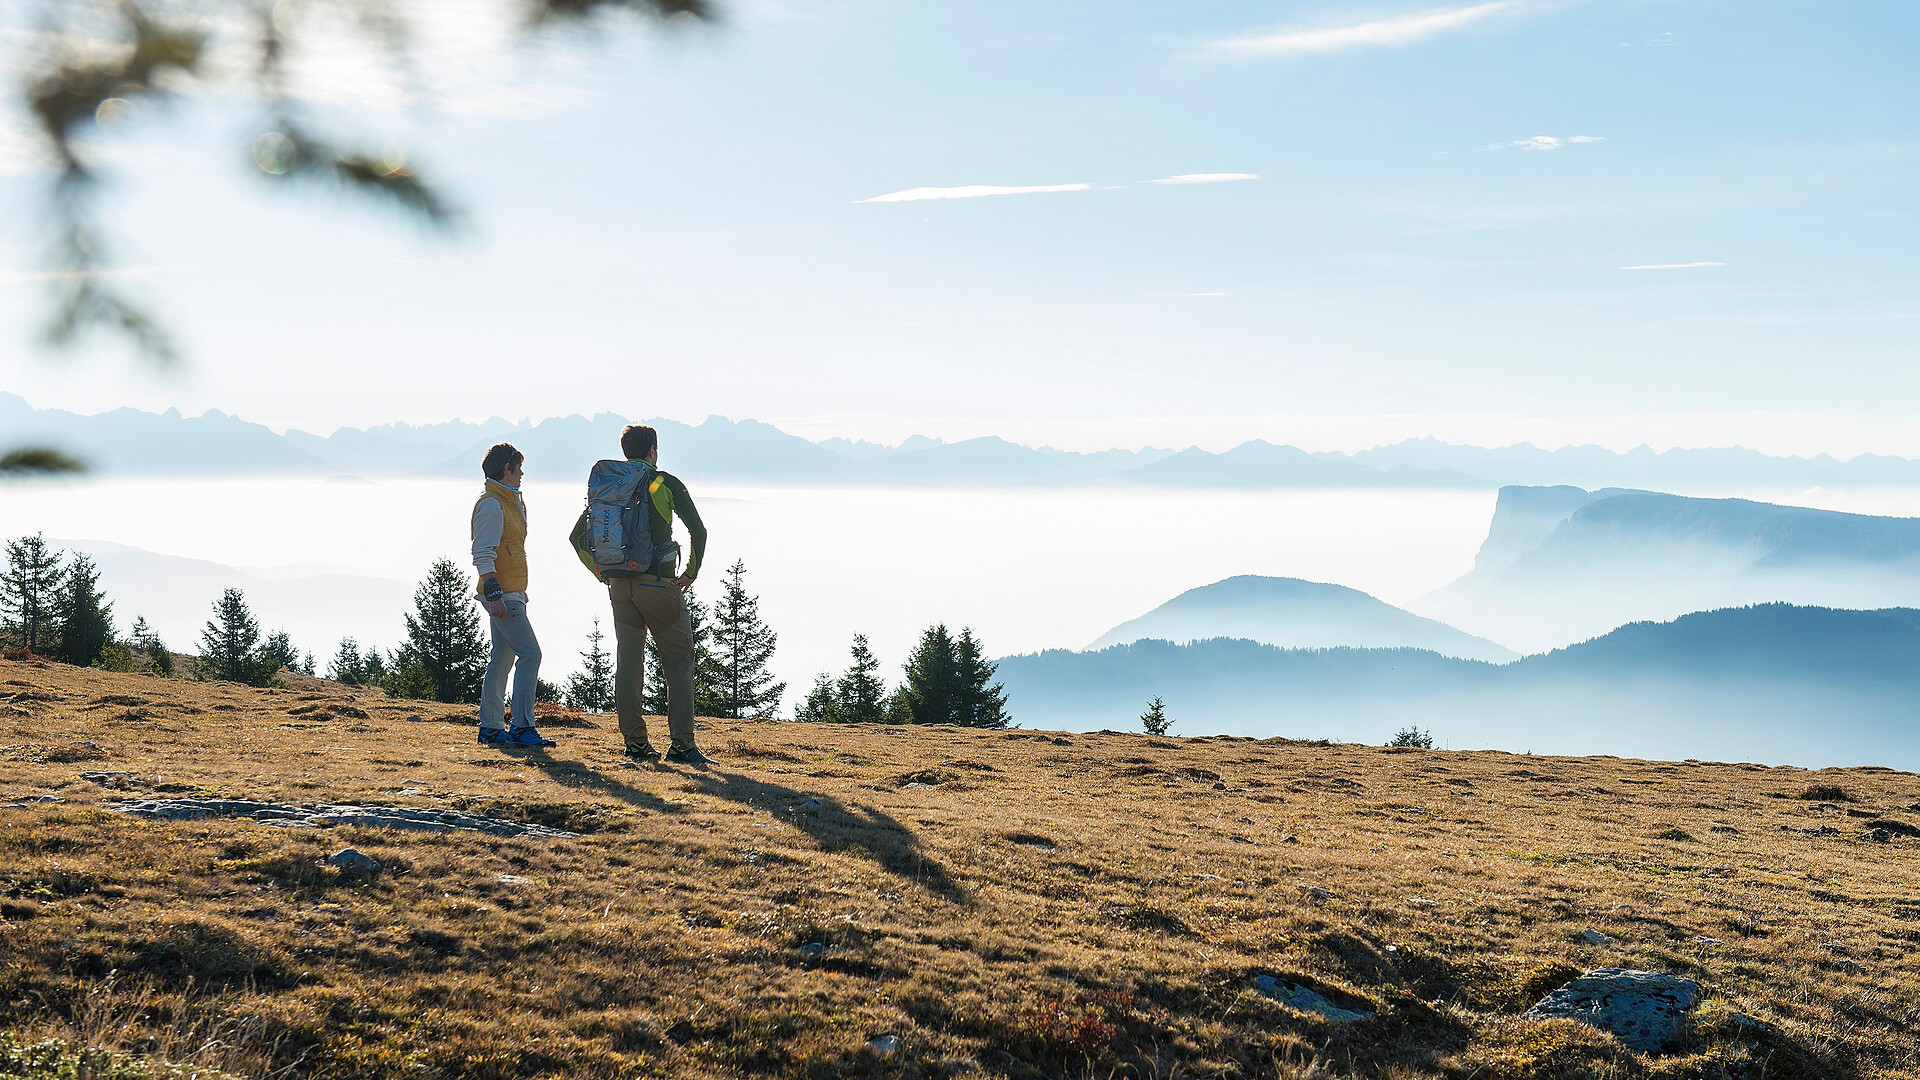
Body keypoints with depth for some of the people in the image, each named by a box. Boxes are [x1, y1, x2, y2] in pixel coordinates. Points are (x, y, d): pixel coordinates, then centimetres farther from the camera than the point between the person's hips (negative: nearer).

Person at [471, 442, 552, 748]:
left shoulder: (510, 501, 18)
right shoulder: (491, 505, -13)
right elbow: (482, 555, -19)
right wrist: (494, 594, -24)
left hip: (510, 594, 10)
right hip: (502, 594, -10)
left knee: (502, 659, 12)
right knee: (530, 654, -14)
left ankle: (491, 728, 16)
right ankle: (522, 726, -16)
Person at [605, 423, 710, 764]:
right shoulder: (666, 484, -3)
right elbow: (698, 532, -10)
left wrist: (605, 573, 16)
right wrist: (690, 573, 0)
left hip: (619, 586, 5)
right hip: (658, 583, -5)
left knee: (627, 662, 9)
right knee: (679, 662, 1)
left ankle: (635, 742, 8)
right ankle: (681, 744, -6)